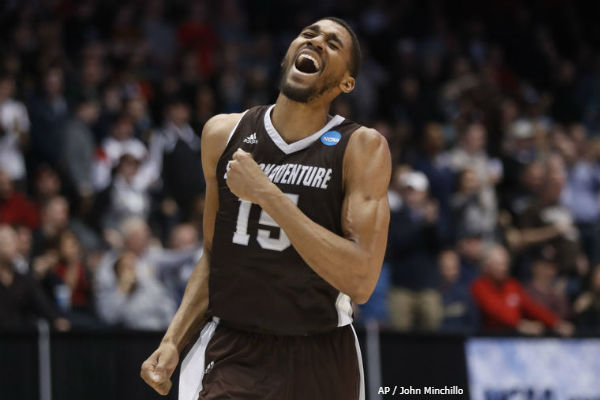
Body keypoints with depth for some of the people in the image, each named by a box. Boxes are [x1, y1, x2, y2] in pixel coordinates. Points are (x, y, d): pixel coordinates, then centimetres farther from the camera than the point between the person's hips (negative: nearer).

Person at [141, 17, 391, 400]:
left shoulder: (362, 148, -9)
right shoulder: (223, 133, 3)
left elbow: (360, 281, -21)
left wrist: (267, 194, -21)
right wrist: (173, 342, 1)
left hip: (320, 361, -1)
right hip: (230, 353, 2)